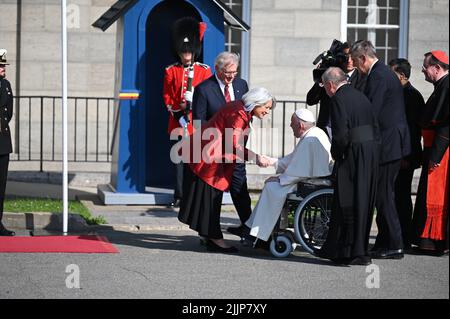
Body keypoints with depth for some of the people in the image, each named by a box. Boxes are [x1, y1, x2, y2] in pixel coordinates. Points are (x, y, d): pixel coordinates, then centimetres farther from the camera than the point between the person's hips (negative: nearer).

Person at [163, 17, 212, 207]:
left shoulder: (204, 70, 6)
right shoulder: (171, 71, 8)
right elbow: (167, 97, 5)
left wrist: (195, 98, -17)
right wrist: (178, 115, -8)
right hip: (177, 122, 1)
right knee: (178, 160, 2)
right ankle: (179, 196, 7)